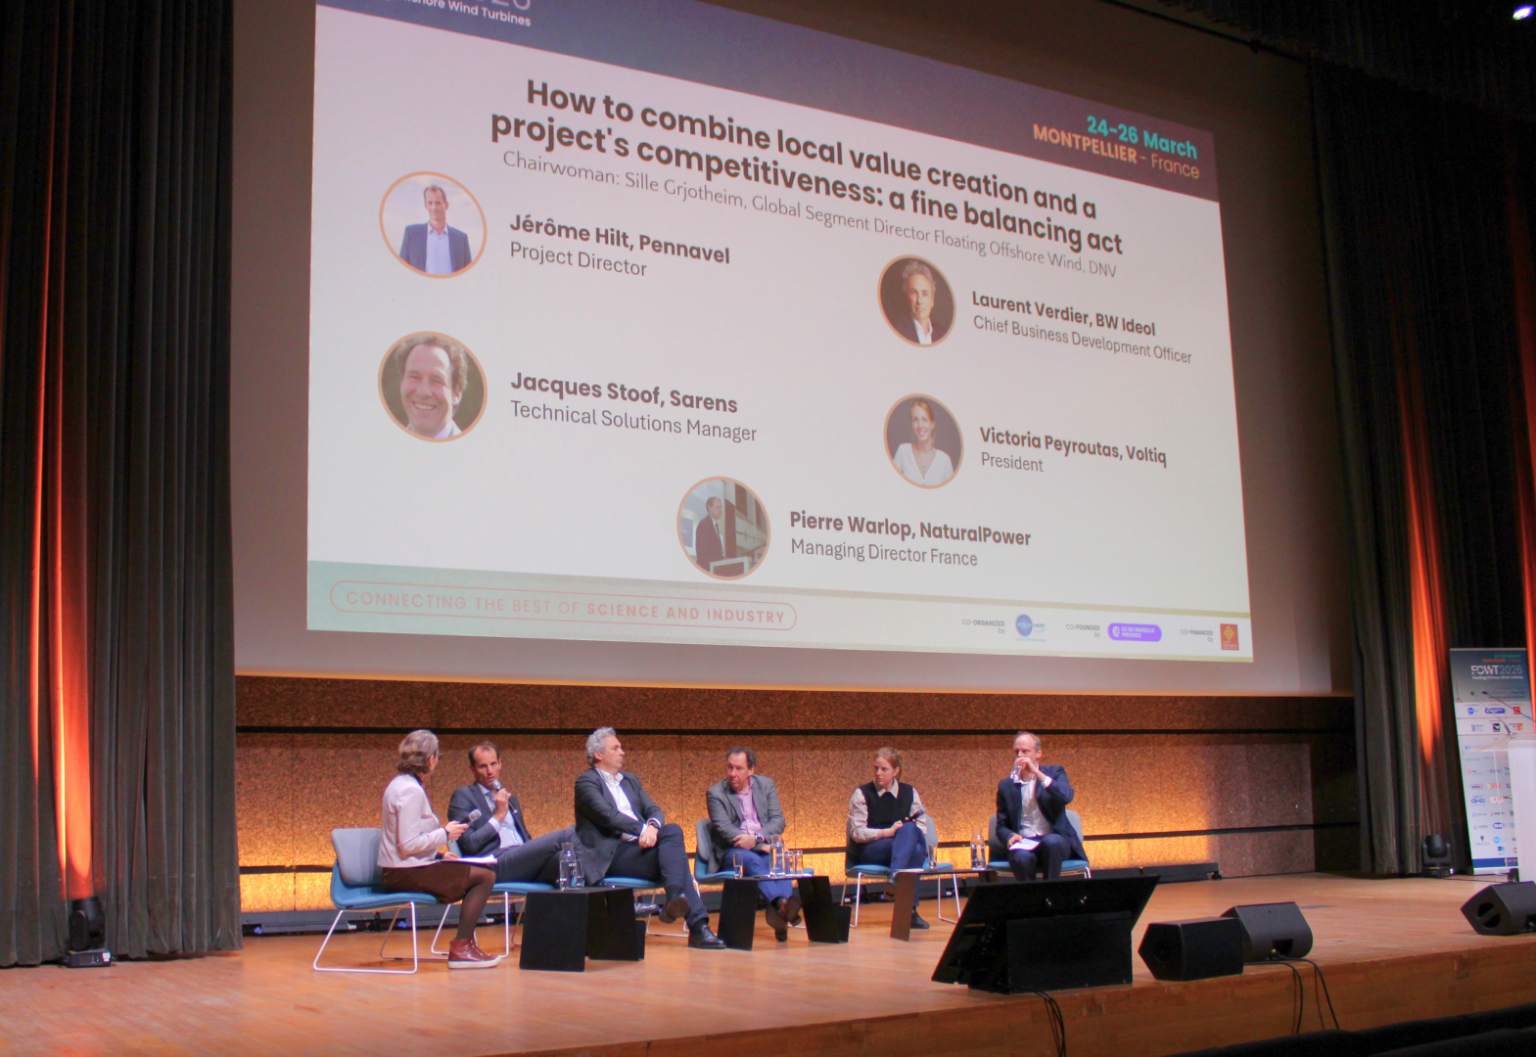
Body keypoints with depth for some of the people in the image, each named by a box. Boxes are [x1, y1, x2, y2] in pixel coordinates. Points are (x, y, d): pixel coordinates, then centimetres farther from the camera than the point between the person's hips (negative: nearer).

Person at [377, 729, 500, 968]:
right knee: (485, 876, -13)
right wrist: (445, 834, -11)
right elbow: (408, 844, -23)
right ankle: (460, 948, -9)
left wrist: (439, 854, 16)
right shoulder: (411, 791, -18)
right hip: (406, 874, -10)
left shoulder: (400, 783, 14)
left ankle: (465, 942, 15)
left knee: (479, 873, 16)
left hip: (399, 870, 10)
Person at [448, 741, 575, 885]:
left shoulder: (510, 799, 30)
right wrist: (499, 815, -4)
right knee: (567, 835, -22)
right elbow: (469, 844, -4)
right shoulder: (463, 796, 8)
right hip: (495, 864, -7)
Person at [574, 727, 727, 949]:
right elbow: (608, 815, -14)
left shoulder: (630, 781, 25)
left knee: (673, 830, -24)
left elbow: (654, 810, 11)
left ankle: (675, 899, -33)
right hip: (611, 854, -7)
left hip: (639, 848, 7)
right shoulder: (587, 782, 2)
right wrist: (642, 829, -21)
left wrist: (653, 826, -13)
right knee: (674, 853, -25)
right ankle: (697, 926, -33)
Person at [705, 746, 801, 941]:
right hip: (732, 851, -3)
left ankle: (782, 909, -55)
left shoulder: (765, 784, 12)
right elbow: (725, 830, -11)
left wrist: (757, 838, -18)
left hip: (764, 847, 3)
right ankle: (781, 902, -62)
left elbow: (778, 820, 3)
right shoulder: (715, 793, 1)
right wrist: (762, 845, -21)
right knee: (751, 860, -37)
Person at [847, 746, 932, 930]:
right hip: (870, 851, -3)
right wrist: (888, 832, -16)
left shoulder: (909, 792, 12)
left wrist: (908, 833, -17)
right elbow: (856, 833, -4)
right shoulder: (862, 794, 3)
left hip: (911, 849, 3)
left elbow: (922, 827, 6)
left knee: (909, 829, -34)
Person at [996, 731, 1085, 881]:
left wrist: (1036, 772, -16)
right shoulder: (1006, 786, 15)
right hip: (1024, 843, 0)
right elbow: (1001, 826, 15)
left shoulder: (1054, 773, 10)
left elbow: (1066, 797, -12)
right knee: (1021, 858, -35)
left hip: (1055, 840, 0)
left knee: (1051, 842, -36)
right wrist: (1010, 836, -9)